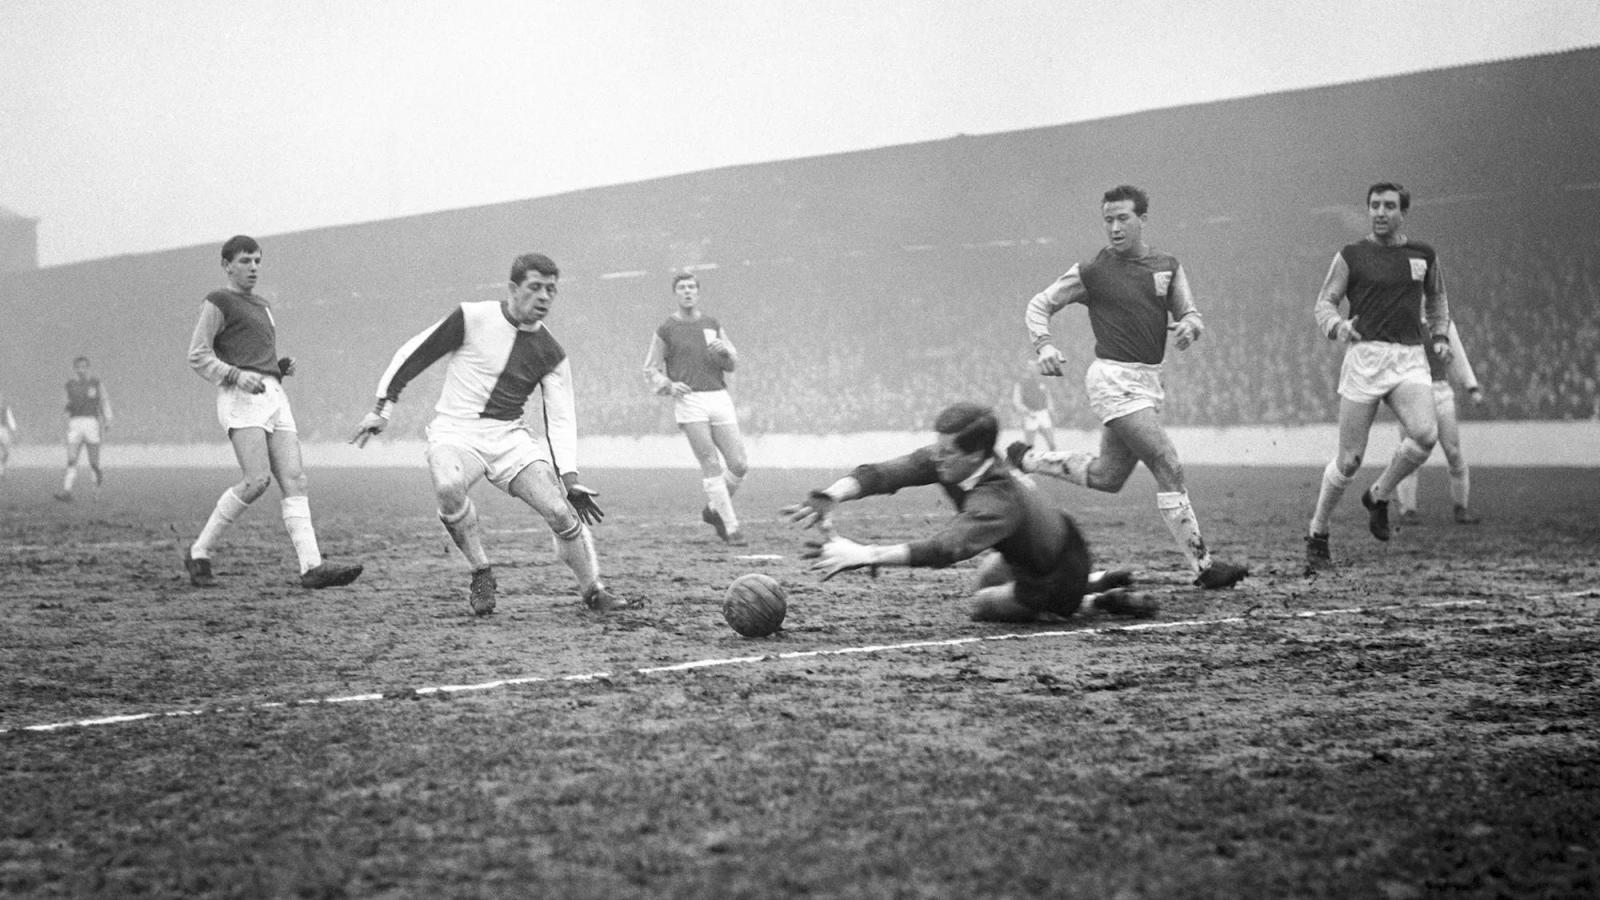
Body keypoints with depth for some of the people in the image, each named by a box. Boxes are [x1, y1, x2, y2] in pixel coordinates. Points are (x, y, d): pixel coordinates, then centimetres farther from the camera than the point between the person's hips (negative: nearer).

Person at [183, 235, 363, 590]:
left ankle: (312, 565, -21)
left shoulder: (262, 305, 29)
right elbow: (198, 357, -2)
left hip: (274, 397, 8)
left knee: (294, 480, -9)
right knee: (257, 480, -21)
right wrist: (236, 375, -17)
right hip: (241, 400, -8)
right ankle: (199, 553, -7)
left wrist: (284, 365, 13)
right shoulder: (218, 302, 4)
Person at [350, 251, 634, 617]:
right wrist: (383, 407, -2)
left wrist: (571, 480, -8)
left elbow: (560, 419, 2)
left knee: (560, 510, -16)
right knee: (448, 486, -36)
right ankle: (481, 573, -14)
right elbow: (413, 354, 2)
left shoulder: (551, 353, 4)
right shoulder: (471, 318, -6)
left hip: (511, 436, 3)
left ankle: (593, 590, 6)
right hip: (455, 430, -3)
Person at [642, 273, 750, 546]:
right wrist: (669, 385, -9)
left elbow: (732, 364, 15)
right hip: (689, 400, -4)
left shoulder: (712, 326, 16)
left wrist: (724, 350, -7)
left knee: (739, 465, -3)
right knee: (711, 466, -10)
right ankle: (731, 527, -5)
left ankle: (714, 510, 21)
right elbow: (650, 370, 9)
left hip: (719, 398, 4)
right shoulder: (666, 330, 5)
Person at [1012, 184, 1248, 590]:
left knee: (1107, 477, 16)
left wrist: (1188, 327, -15)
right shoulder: (1091, 272, -5)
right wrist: (1044, 346, -15)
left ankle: (1027, 459, 36)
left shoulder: (1167, 266, 8)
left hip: (1149, 381, 7)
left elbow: (1192, 316, 10)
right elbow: (1039, 304, 3)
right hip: (1114, 379, -7)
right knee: (1169, 469, -14)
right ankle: (1202, 565, -11)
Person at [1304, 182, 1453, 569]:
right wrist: (1338, 326, -19)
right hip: (1364, 356, -2)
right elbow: (1323, 304, 2)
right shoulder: (1351, 255, 4)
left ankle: (1379, 496, 2)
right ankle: (1317, 535, 16)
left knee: (1425, 434, -24)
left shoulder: (1424, 255, 13)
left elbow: (1437, 299, 28)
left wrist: (1440, 337, 12)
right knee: (1349, 460, -4)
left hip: (1410, 359, 2)